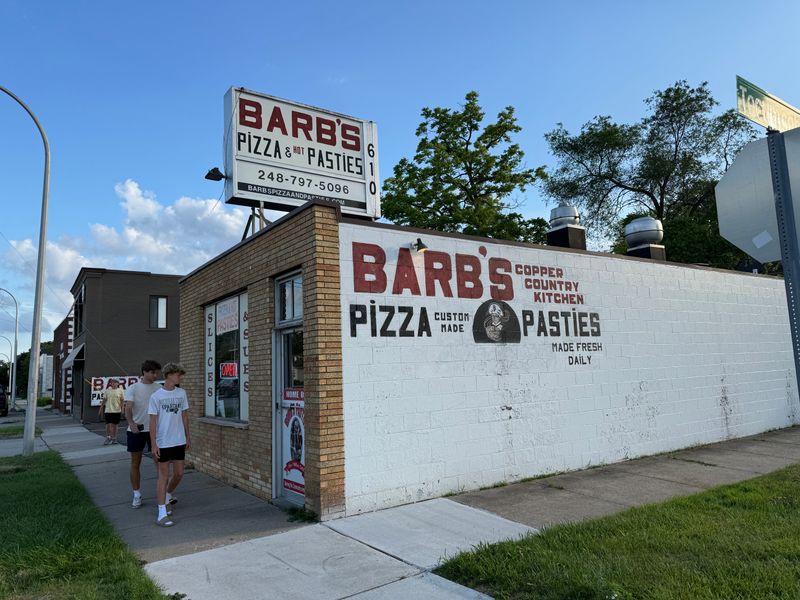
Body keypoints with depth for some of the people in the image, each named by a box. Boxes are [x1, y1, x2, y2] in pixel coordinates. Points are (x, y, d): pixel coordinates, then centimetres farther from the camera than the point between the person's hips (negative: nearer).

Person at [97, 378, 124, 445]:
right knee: (108, 424, -3)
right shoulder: (107, 391, 2)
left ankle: (114, 438, 19)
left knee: (115, 424, 8)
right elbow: (104, 400, 5)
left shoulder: (120, 391, 1)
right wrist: (100, 409, 4)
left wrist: (122, 410, -2)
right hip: (108, 410, 0)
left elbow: (122, 401, 3)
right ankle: (108, 438, 10)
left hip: (117, 410, 0)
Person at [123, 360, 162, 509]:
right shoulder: (133, 388, -5)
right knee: (135, 463, 8)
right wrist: (131, 423, -34)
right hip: (136, 430, -1)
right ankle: (137, 495, 20)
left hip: (154, 429, 2)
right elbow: (128, 408, -16)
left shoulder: (159, 388, 2)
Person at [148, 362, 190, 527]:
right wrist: (153, 444, -10)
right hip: (163, 443, -4)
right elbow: (153, 422, -7)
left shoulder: (181, 393, 3)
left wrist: (187, 438, 11)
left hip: (179, 442, 4)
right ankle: (162, 513, 7)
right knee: (164, 476, 0)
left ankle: (167, 495, 39)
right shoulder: (156, 396, -9)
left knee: (179, 474, 11)